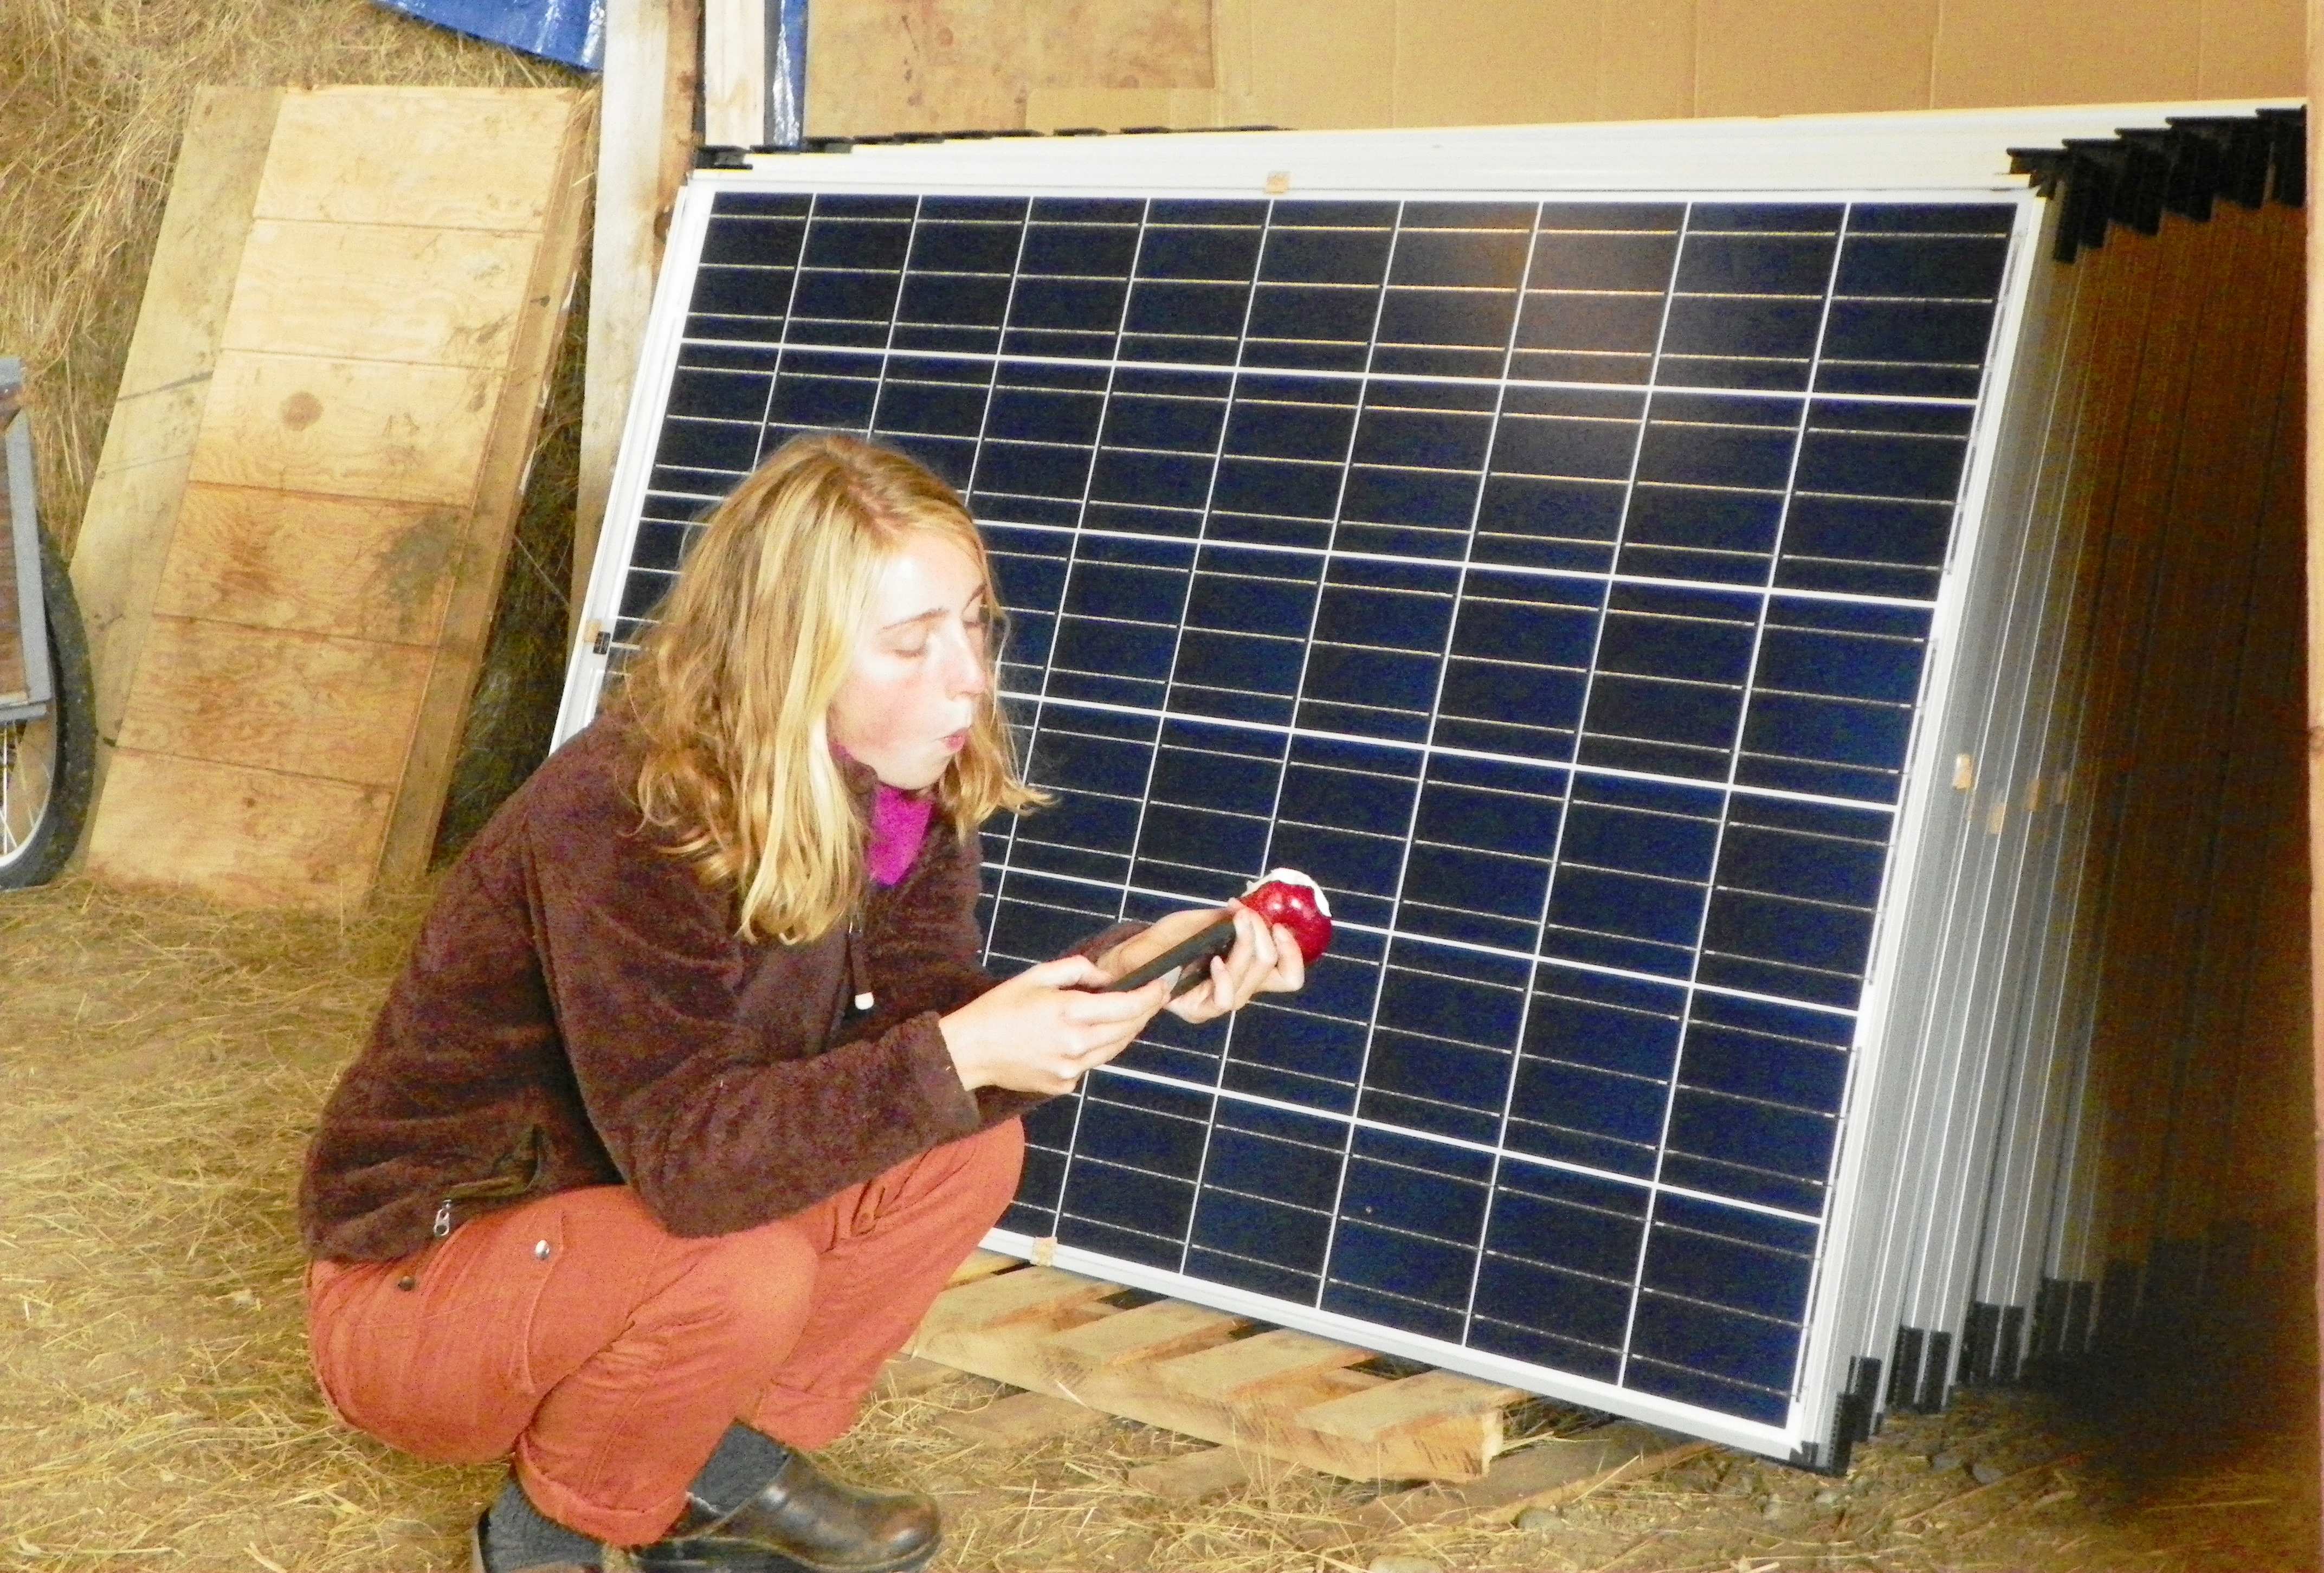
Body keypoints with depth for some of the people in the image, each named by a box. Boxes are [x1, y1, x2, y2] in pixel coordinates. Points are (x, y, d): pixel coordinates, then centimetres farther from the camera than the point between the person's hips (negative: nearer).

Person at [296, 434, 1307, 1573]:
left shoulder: (905, 798, -7)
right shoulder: (620, 820, -31)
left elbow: (919, 1031, -13)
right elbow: (683, 1156, -36)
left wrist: (1110, 984, -28)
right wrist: (960, 1054, -42)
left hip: (616, 1222, 7)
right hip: (413, 1281, -7)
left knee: (972, 1153, -10)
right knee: (744, 1274, -34)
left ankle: (731, 1476, 5)